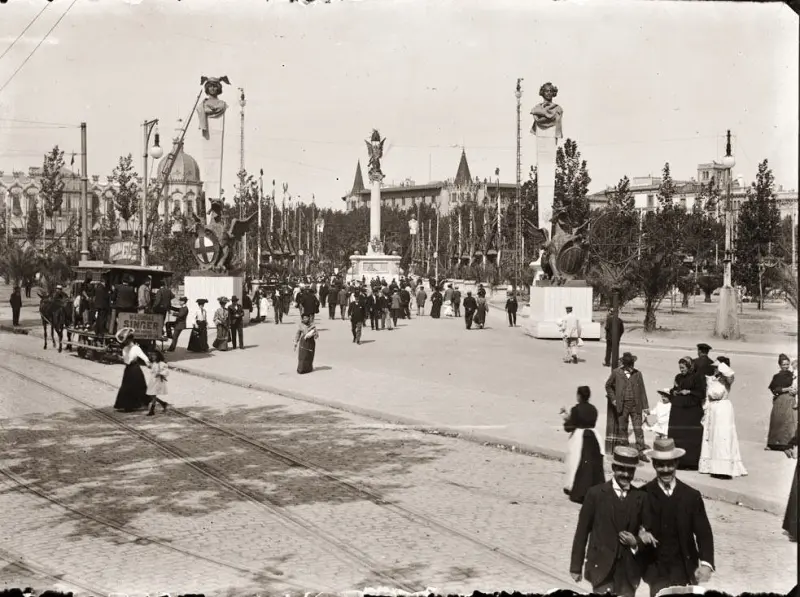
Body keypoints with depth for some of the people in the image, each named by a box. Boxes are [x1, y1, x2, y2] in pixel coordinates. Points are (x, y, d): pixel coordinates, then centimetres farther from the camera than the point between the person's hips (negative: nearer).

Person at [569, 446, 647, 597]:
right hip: (601, 567, -2)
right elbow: (582, 532, -1)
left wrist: (636, 542, -12)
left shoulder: (640, 497, 3)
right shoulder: (596, 494, -4)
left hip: (629, 570, 2)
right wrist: (576, 566, 0)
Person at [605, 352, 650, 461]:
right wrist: (613, 398, 2)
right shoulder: (616, 373, -2)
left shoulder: (638, 374, 2)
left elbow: (642, 390, 4)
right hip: (622, 406, 0)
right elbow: (608, 385, 11)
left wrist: (645, 407, 3)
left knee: (638, 429, -2)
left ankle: (641, 452, 3)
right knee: (622, 429, 8)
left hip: (636, 405, 0)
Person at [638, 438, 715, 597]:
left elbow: (703, 534, -4)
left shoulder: (691, 496, -1)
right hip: (656, 569, -1)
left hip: (683, 569, 1)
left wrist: (706, 563, -18)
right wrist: (640, 532, -19)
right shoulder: (643, 495, -3)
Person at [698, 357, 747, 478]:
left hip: (724, 409, -7)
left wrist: (720, 364, -18)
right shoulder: (710, 379, 11)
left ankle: (725, 468, -13)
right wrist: (706, 412, 11)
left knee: (724, 437, -11)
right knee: (711, 438, 8)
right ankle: (712, 467, 15)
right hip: (712, 410, 7)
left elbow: (730, 373, -32)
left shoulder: (726, 380, -6)